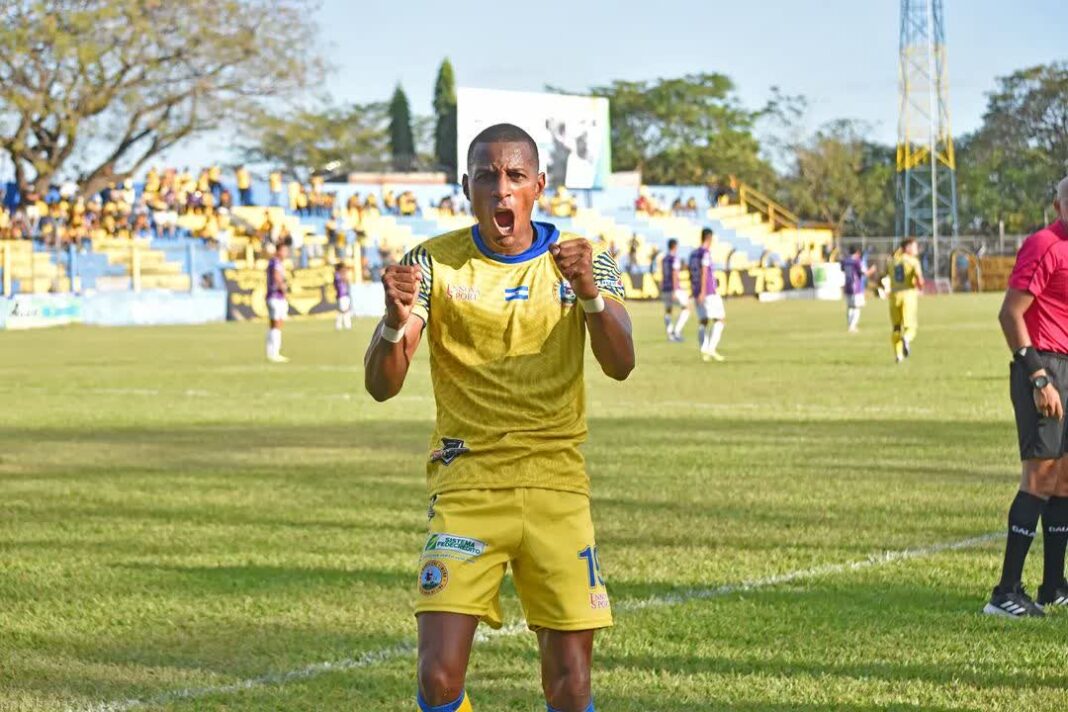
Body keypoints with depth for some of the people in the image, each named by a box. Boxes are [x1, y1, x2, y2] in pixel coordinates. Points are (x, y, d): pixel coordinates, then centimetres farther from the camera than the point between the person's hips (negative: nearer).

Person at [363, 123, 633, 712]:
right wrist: (395, 321, -28)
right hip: (466, 482, -1)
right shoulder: (433, 263, 0)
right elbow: (380, 385, -7)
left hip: (557, 486, 1)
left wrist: (590, 292, -31)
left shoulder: (579, 261, 3)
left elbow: (620, 365, -12)